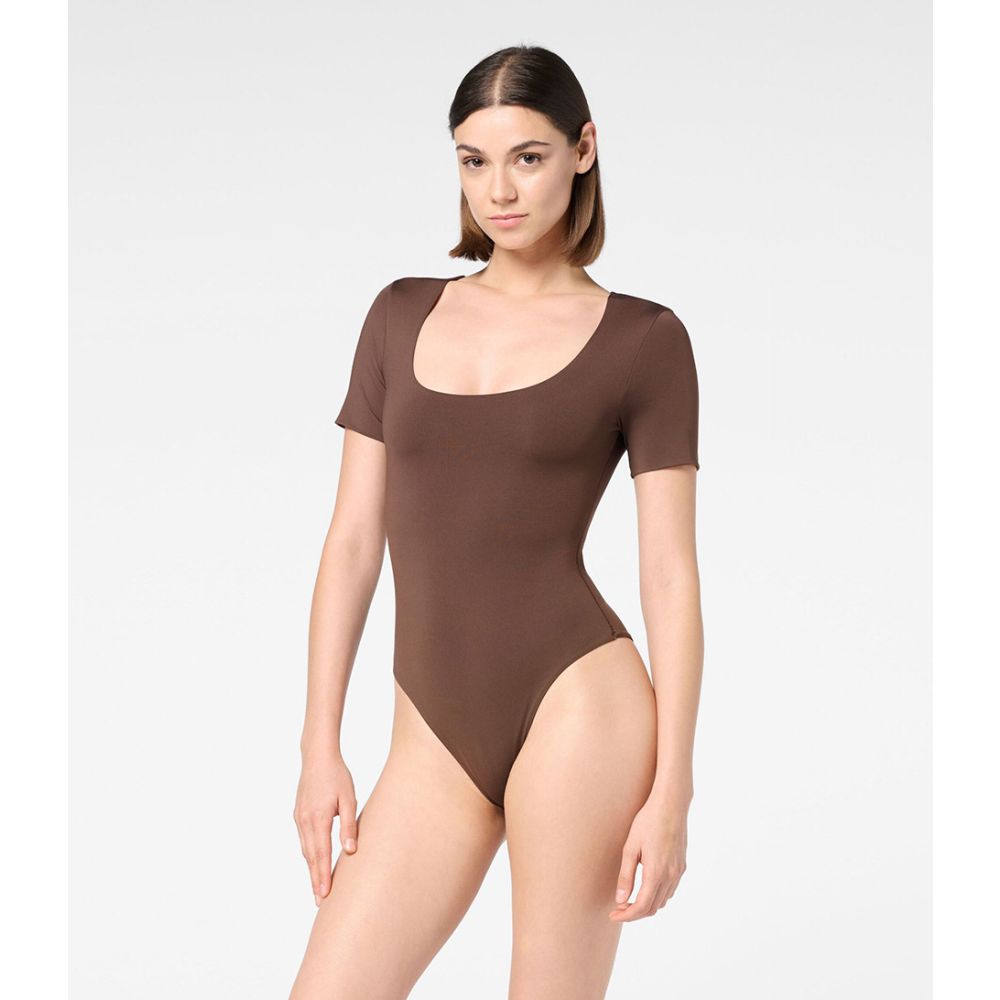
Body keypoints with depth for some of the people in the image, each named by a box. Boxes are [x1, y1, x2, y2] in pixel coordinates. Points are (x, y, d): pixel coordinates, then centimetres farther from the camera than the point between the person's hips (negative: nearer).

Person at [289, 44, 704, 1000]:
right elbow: (353, 539, 11)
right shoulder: (403, 314, 12)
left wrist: (672, 790, -7)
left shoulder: (644, 339, 1)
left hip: (575, 707, -4)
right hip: (436, 734, 4)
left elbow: (670, 575, -1)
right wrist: (321, 744, 6)